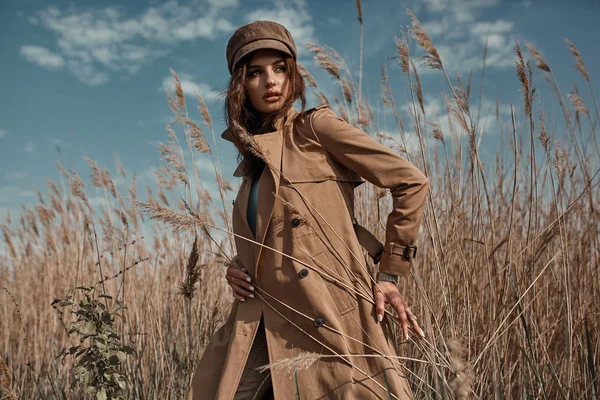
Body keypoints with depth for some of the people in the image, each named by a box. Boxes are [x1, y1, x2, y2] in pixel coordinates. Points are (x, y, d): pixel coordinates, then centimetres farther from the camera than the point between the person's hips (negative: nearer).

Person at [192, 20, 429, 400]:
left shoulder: (315, 126, -2)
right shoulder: (252, 155, 16)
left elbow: (412, 182, -5)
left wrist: (390, 274, -3)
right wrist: (238, 267, 7)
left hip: (331, 324, -6)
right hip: (263, 330, 6)